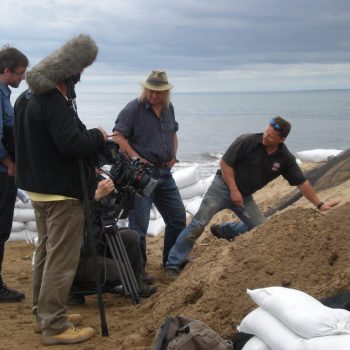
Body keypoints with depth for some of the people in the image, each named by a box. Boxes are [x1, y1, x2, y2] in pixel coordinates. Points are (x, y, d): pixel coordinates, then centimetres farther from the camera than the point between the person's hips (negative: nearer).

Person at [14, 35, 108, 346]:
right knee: (61, 259, -4)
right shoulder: (55, 103, -22)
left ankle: (43, 314, 28)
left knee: (45, 252, 19)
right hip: (62, 191, -10)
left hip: (38, 187, 10)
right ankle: (54, 326, 0)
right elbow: (71, 144, -31)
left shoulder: (28, 98, 10)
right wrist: (98, 136, -11)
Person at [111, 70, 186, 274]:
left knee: (178, 217, 13)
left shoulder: (169, 108, 10)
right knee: (139, 224, -4)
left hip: (164, 172, 7)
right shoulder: (134, 108, -12)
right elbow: (118, 136, -16)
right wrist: (135, 158, -22)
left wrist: (174, 155, 10)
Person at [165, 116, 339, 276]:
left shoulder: (285, 158, -8)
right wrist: (233, 190, -15)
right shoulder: (247, 142, -20)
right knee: (198, 225, -13)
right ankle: (173, 265, -8)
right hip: (223, 187, -5)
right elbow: (225, 163, -15)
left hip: (245, 196, 5)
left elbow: (302, 183, -1)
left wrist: (320, 205, 0)